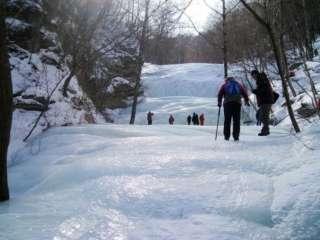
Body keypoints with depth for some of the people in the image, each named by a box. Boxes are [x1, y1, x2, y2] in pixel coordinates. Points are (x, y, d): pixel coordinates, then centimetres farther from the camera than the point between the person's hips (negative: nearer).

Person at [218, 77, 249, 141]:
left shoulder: (224, 85, 20)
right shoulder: (239, 85, 25)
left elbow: (220, 94, 6)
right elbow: (244, 93, 16)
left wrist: (219, 102, 8)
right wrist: (247, 101, 19)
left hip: (227, 103, -1)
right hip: (237, 103, 1)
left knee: (227, 120, 2)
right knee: (236, 121, 2)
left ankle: (226, 136, -1)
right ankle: (236, 136, -2)